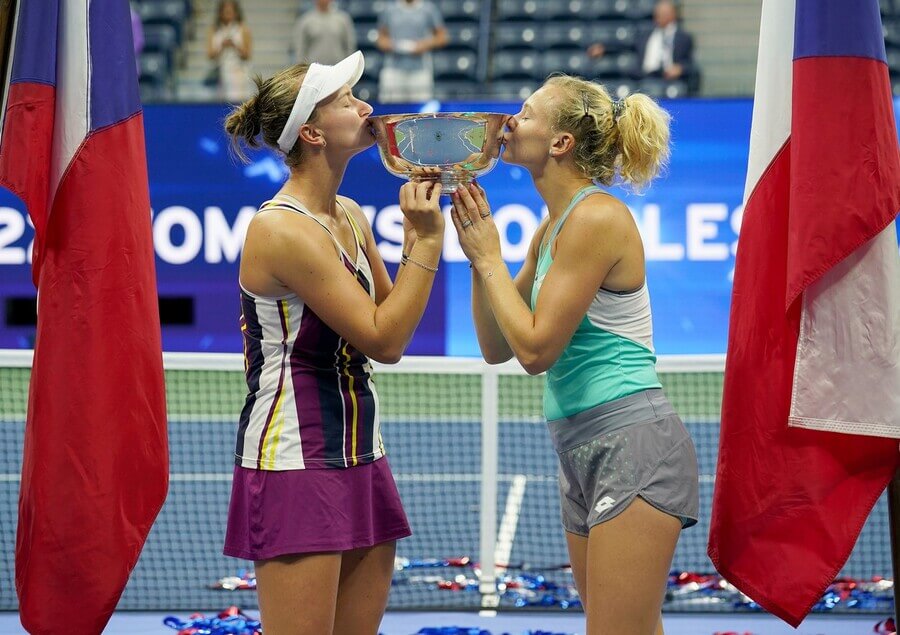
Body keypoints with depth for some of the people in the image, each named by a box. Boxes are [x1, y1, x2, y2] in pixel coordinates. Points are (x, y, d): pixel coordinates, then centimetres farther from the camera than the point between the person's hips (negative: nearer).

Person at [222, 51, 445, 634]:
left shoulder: (350, 217, 10)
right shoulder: (285, 230, -16)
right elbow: (383, 340, -16)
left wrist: (420, 232, 7)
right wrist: (426, 241, -12)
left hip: (358, 454, 9)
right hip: (293, 464, -9)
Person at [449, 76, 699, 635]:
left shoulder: (597, 217, -13)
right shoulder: (553, 227, 15)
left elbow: (536, 348, -16)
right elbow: (497, 347, 18)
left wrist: (489, 257, -6)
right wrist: (479, 251, 9)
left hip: (633, 444, -10)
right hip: (582, 453, 10)